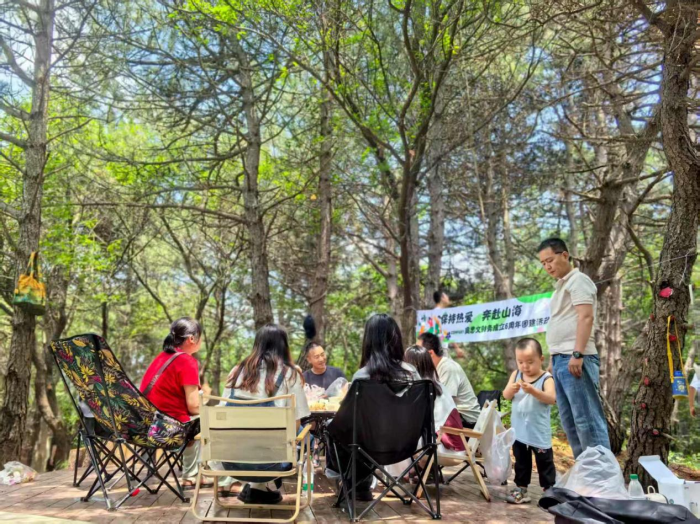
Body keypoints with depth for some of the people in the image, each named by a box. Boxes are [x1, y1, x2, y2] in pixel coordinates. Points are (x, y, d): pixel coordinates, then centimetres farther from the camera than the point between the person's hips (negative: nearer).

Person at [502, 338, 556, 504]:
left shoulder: (546, 378, -12)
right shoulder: (516, 374, 2)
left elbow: (552, 399, -25)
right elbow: (506, 396, -2)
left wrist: (533, 390, -38)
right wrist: (512, 389, -24)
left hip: (539, 432, -4)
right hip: (519, 430, 4)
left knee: (545, 462, 6)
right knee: (521, 461, 14)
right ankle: (521, 490, 23)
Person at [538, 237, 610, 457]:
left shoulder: (578, 280, -4)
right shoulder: (560, 286, 23)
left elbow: (586, 317, -15)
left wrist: (577, 354, -23)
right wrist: (553, 359, 21)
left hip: (575, 360, -10)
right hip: (561, 360, 10)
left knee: (587, 419, -9)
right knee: (570, 421, 11)